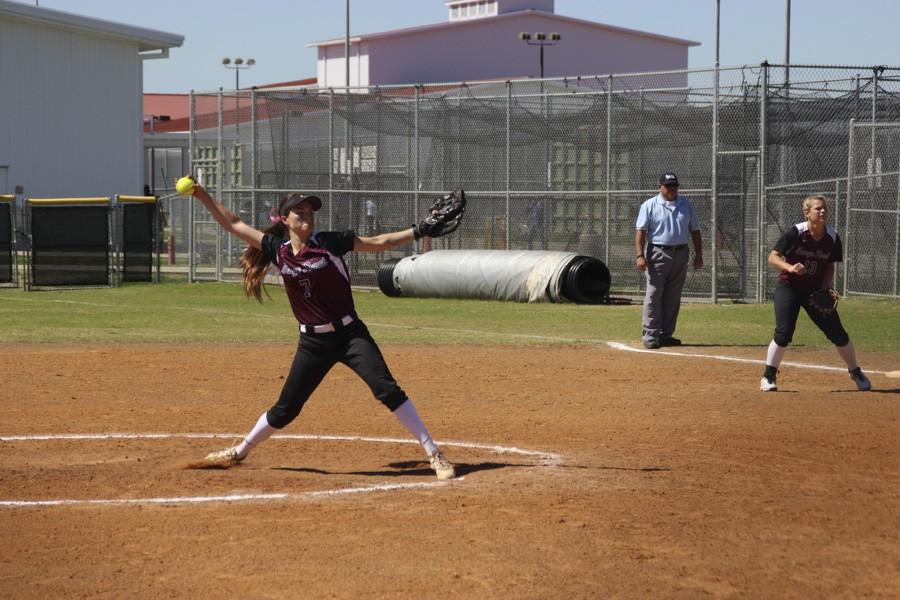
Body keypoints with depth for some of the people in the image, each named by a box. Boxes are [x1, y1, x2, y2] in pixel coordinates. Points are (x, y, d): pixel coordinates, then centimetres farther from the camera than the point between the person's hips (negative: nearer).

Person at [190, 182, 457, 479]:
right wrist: (202, 195, 5)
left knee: (388, 390, -16)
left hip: (350, 334, -2)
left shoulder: (330, 242, -5)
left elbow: (379, 243, -4)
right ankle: (239, 452, 30)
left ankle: (434, 454, -11)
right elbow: (233, 225, 9)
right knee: (285, 409, 8)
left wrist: (419, 230, -13)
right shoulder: (277, 248, 2)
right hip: (312, 342, 2)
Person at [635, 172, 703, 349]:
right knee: (653, 296, -8)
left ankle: (666, 335, 15)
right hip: (658, 254, -4)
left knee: (673, 298, 8)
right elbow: (640, 231, -7)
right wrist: (640, 256, -17)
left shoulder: (686, 205, 11)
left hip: (680, 254, 4)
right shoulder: (649, 206, -2)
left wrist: (698, 254, 7)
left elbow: (695, 230, 14)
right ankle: (650, 335, -6)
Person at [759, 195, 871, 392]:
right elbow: (773, 257, -16)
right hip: (789, 287, -3)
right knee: (784, 332, -17)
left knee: (837, 333, 3)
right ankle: (768, 376, 1)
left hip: (816, 290, 3)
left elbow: (830, 267, 5)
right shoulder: (795, 233, -17)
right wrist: (790, 267, -34)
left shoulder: (832, 238, -6)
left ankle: (856, 373, 23)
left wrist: (826, 290, -10)